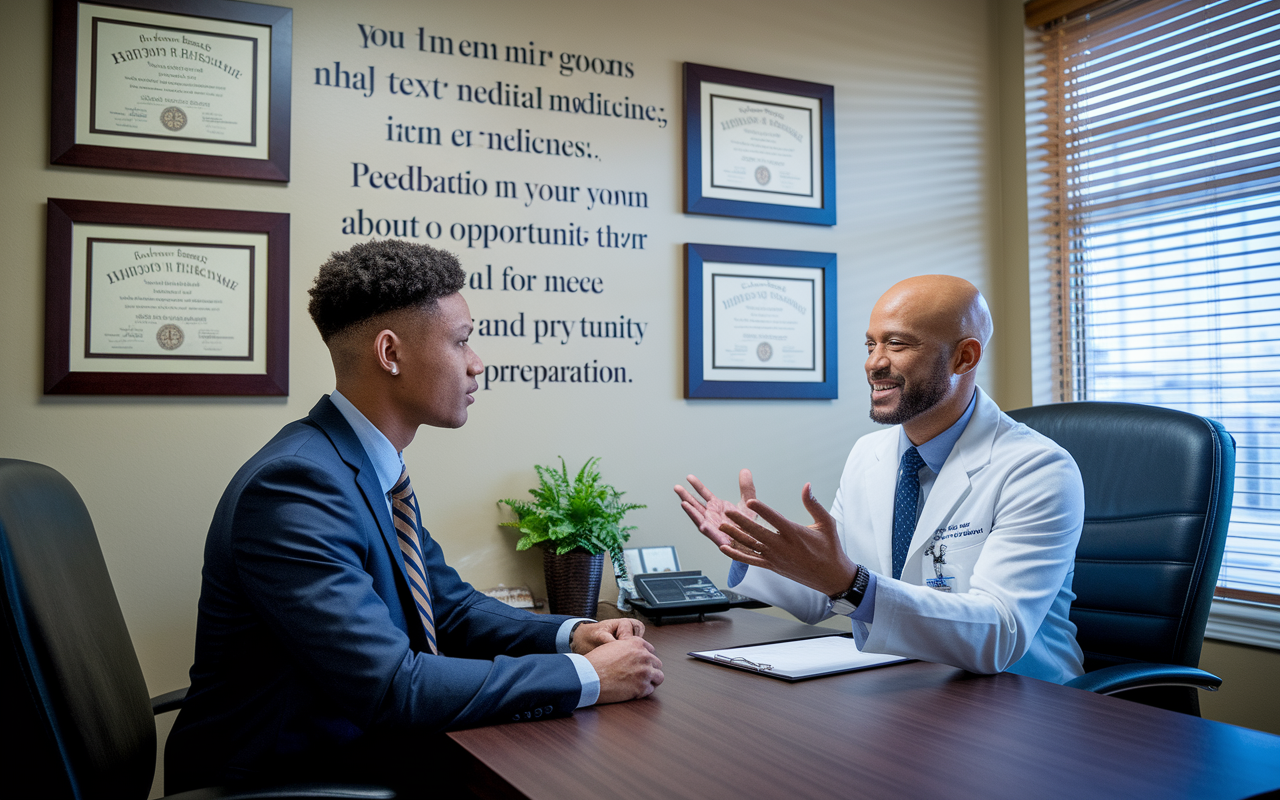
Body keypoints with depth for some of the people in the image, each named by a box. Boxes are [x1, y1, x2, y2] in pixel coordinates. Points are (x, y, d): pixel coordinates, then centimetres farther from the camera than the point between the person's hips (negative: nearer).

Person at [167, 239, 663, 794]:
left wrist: (570, 634, -5)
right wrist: (587, 676, -22)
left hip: (364, 750, 8)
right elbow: (392, 686, -28)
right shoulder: (295, 484, -25)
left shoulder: (379, 473, 4)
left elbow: (451, 607, 11)